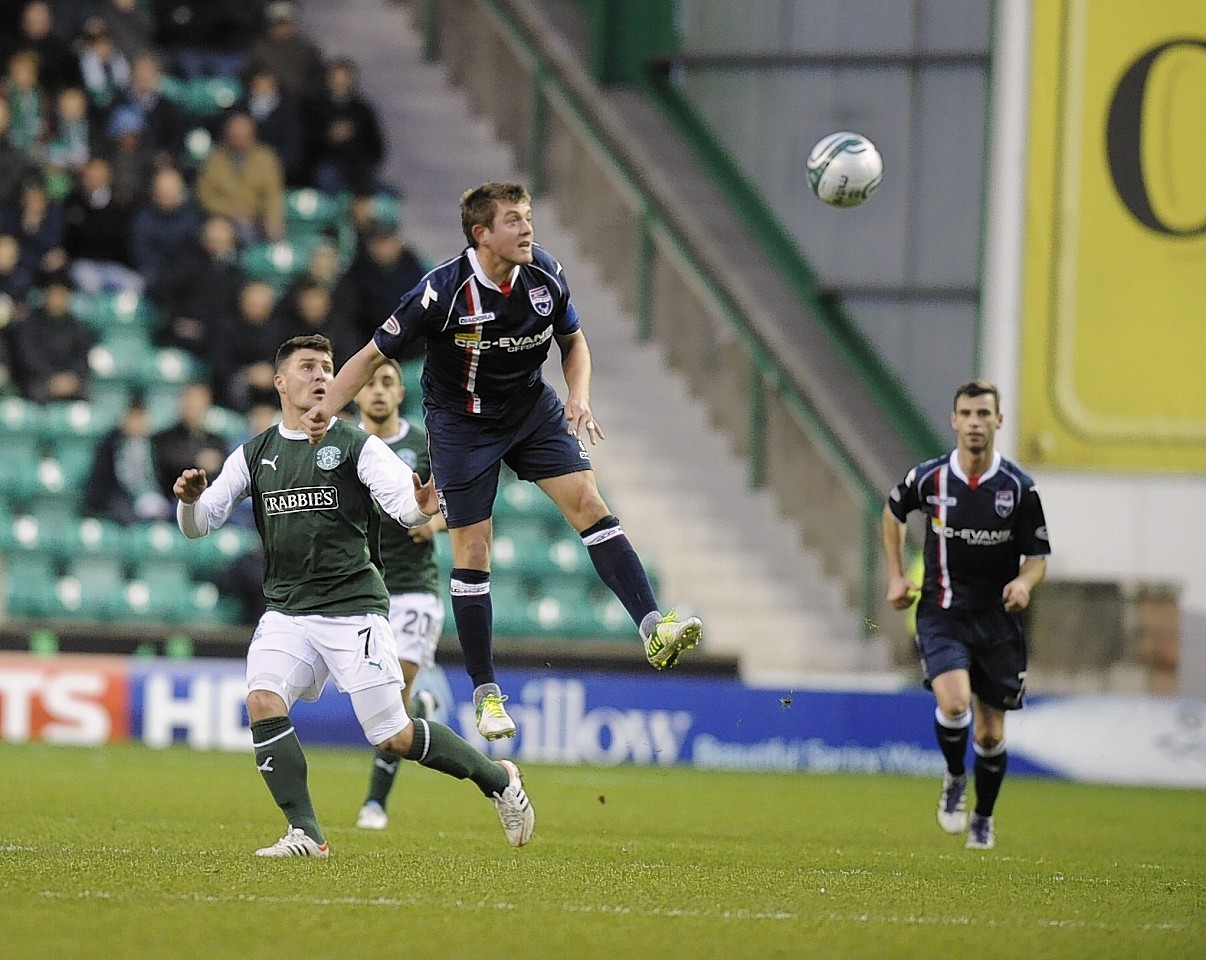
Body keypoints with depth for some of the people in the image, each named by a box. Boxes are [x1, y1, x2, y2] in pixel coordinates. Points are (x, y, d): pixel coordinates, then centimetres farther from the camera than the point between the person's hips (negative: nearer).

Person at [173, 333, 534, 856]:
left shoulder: (356, 446, 0)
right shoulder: (254, 455, 10)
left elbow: (405, 503, -13)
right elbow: (197, 525, 7)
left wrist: (421, 504, -37)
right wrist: (189, 500, -16)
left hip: (353, 606, -3)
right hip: (286, 611, 3)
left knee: (394, 738, -5)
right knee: (262, 701, -23)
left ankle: (498, 779, 19)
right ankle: (305, 834, -19)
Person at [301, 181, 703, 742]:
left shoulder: (545, 274, -13)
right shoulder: (443, 291, -25)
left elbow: (573, 340, 6)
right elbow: (374, 355, -17)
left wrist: (579, 396, -12)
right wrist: (326, 408, -29)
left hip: (532, 407, 3)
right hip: (461, 423, -3)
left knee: (588, 504, -13)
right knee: (472, 551, -2)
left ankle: (653, 629, -17)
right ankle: (486, 693, 8)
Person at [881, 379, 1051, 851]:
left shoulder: (1018, 487, -7)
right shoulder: (928, 478, -6)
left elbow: (1038, 556, 0)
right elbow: (893, 512, 16)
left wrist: (1024, 582, -22)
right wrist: (896, 575, 9)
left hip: (997, 618, 1)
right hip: (942, 613, -1)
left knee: (991, 732, 7)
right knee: (954, 701, -25)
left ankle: (983, 817, 31)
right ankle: (954, 778, 5)